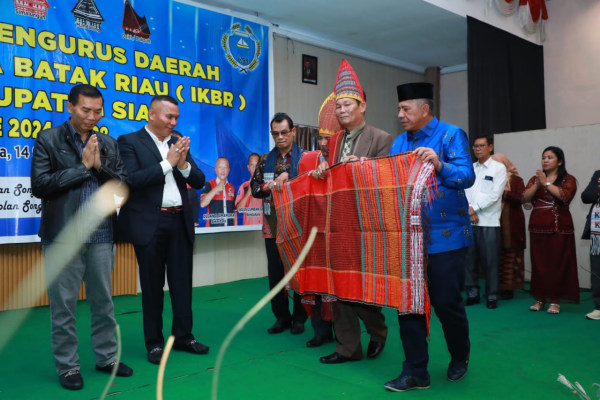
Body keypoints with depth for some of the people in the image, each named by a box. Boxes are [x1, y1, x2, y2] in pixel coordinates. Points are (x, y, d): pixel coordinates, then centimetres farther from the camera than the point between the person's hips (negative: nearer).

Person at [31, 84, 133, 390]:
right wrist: (83, 167, -11)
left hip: (101, 236, 3)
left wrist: (100, 166, -10)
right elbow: (40, 185, -9)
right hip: (63, 237, -3)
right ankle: (67, 366, 19)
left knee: (104, 301, 12)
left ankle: (107, 357, 26)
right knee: (63, 305, 5)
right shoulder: (48, 140, 0)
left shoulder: (109, 144, 10)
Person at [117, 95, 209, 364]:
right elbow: (131, 179, -15)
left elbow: (199, 181, 8)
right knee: (152, 286, 7)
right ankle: (154, 343, 19)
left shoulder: (179, 143, 12)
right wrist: (167, 163, -16)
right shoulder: (130, 142, -2)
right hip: (149, 223, -4)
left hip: (180, 221, 5)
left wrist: (183, 163, -11)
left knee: (182, 282, 10)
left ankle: (183, 336, 23)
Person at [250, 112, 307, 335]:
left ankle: (299, 317, 18)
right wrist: (269, 186, -12)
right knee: (275, 272, 7)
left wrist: (288, 177, -21)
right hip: (273, 225, 3)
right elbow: (254, 187, 7)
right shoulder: (265, 160, 11)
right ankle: (281, 316, 21)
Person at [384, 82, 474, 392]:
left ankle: (460, 358, 33)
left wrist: (440, 165, -32)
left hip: (445, 236, -5)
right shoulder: (399, 143, 12)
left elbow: (467, 177, -16)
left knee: (446, 302, 4)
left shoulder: (451, 135, -5)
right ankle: (415, 372, 17)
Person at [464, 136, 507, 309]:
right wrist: (469, 211, -8)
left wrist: (474, 208, -9)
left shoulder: (498, 168, 4)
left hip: (489, 222, -4)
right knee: (469, 259, 5)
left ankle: (492, 296, 10)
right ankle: (472, 293, 16)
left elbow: (495, 194, -6)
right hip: (468, 221, 4)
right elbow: (464, 191, 7)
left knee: (490, 261, -1)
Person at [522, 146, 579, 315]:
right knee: (538, 263, 2)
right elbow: (525, 198, 2)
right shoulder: (535, 178, 15)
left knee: (557, 263, -3)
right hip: (538, 227, 3)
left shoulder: (568, 179, 5)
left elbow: (565, 196, -15)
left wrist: (546, 183, -12)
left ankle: (555, 300, 5)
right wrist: (537, 184, -11)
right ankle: (539, 298, 11)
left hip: (559, 228, -2)